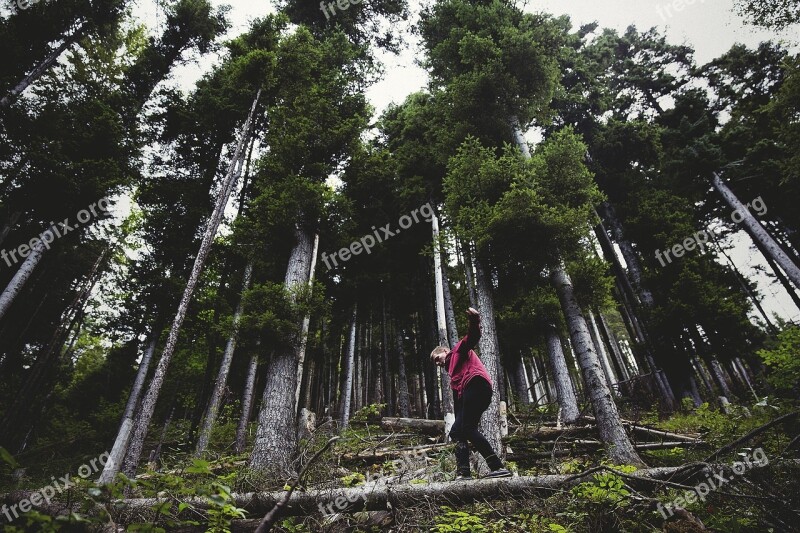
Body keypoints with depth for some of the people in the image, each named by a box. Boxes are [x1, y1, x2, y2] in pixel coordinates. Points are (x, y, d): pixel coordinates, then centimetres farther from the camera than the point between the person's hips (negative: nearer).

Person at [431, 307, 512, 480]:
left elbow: (472, 337, -6)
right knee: (456, 432, 6)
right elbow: (458, 401, 30)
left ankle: (498, 467, -21)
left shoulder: (459, 350, 16)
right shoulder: (453, 372, 36)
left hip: (476, 383, -10)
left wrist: (474, 322, -28)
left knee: (468, 429, -18)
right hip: (467, 394, 10)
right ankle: (463, 473, 0)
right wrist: (458, 420, 23)